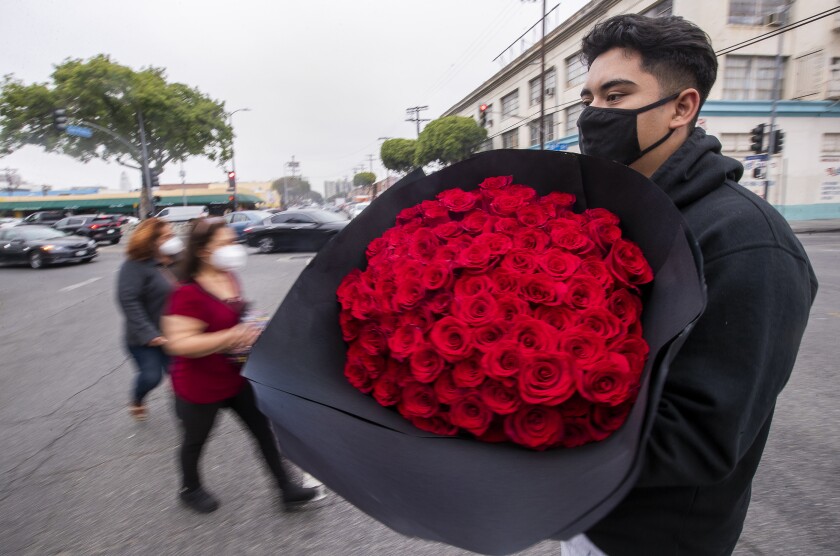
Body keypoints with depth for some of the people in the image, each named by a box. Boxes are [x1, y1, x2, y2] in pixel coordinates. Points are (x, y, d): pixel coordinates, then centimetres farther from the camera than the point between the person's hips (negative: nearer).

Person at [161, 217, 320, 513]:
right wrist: (232, 336, -33)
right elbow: (178, 343, -32)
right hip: (200, 386, -7)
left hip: (237, 376, 7)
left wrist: (249, 329, 1)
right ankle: (190, 489, 48)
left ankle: (286, 488, 26)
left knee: (263, 430, 12)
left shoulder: (229, 279, -1)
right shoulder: (189, 294, -26)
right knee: (195, 441, 20)